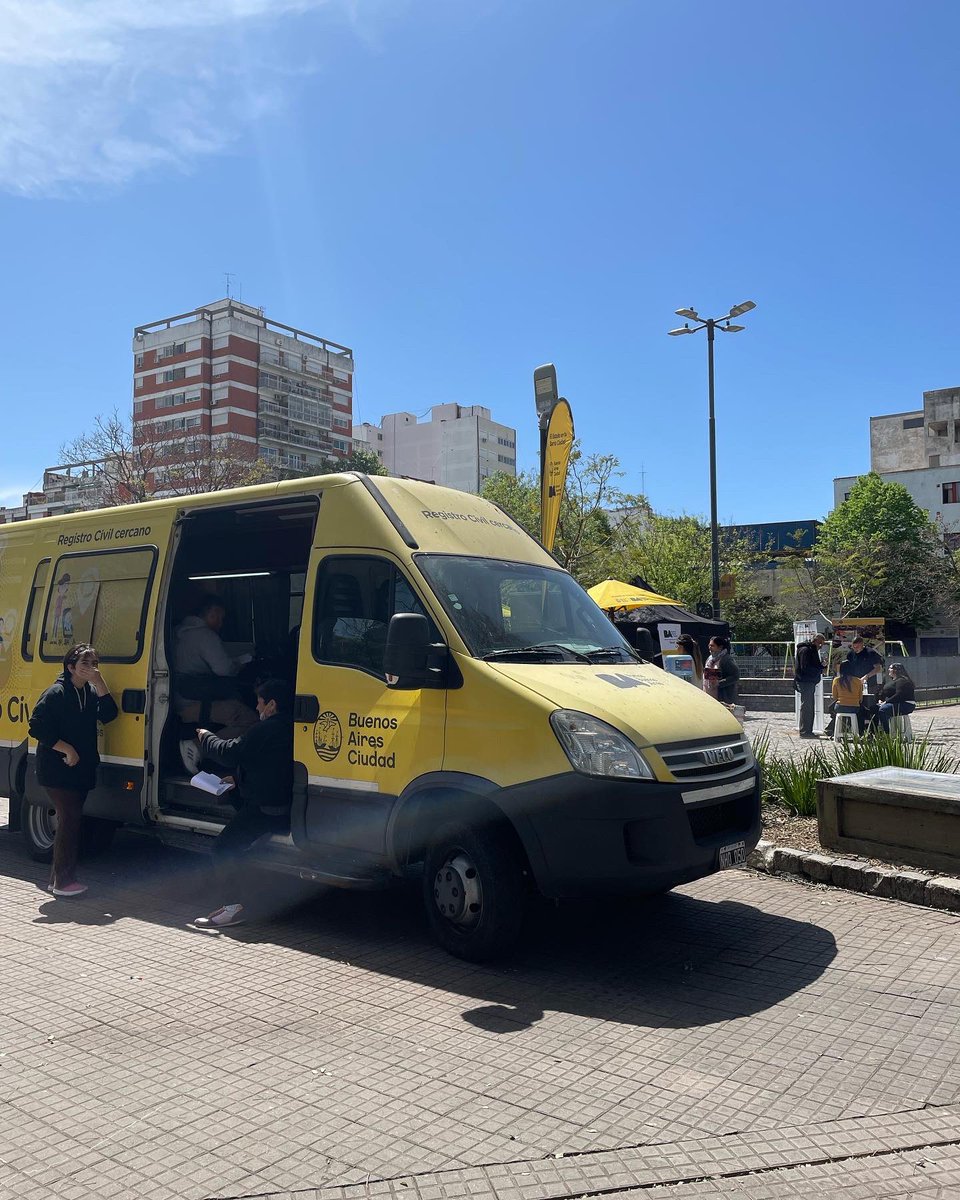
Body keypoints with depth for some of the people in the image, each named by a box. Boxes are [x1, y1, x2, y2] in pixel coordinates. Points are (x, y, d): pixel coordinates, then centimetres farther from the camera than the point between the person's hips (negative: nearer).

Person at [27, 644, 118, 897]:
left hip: (82, 769, 7)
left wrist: (99, 683, -16)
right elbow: (37, 727, -14)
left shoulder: (91, 692, 8)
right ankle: (62, 881, -1)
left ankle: (58, 877, 21)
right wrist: (66, 749, -17)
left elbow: (108, 714, -7)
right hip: (57, 770, -7)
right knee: (69, 821, -9)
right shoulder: (56, 693, -11)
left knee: (70, 821, 11)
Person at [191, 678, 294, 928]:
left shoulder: (267, 729, -17)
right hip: (284, 807, 10)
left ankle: (241, 905, -8)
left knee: (224, 849, -8)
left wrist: (205, 737, 6)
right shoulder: (289, 727, 13)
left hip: (264, 810, -10)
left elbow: (229, 752, -11)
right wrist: (235, 777, 23)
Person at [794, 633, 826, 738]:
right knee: (806, 706, -8)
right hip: (805, 681, -10)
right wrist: (820, 669, -13)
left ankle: (808, 731, 18)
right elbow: (805, 667, -19)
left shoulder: (813, 650, 20)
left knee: (810, 707, 13)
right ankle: (804, 731, -6)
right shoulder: (805, 650, -12)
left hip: (810, 682, 10)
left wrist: (821, 665, 3)